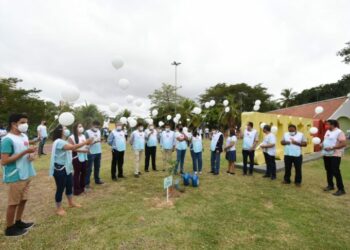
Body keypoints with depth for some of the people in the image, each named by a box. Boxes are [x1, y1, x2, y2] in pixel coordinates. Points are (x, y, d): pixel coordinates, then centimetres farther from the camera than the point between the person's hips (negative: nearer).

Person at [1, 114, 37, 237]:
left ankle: (18, 222, 36)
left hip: (26, 174, 8)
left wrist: (32, 155, -4)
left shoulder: (24, 136, 7)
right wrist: (25, 152, -26)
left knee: (23, 200, 18)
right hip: (15, 177, -8)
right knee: (13, 203, 7)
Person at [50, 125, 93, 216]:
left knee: (69, 185, 20)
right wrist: (85, 142, -32)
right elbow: (73, 147, -34)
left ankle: (71, 203, 37)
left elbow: (72, 148, 9)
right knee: (60, 188, 3)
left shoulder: (64, 142, 14)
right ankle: (59, 208, 20)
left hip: (67, 167, 10)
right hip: (60, 169, -10)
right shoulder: (59, 142, -23)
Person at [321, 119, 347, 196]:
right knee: (328, 170, 16)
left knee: (335, 171, -6)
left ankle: (341, 189, 5)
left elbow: (344, 144, -21)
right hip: (326, 154, 8)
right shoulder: (327, 131, 12)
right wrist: (321, 144, 4)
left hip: (335, 155, -8)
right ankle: (330, 185, 29)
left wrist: (332, 147, -26)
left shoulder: (339, 132, -14)